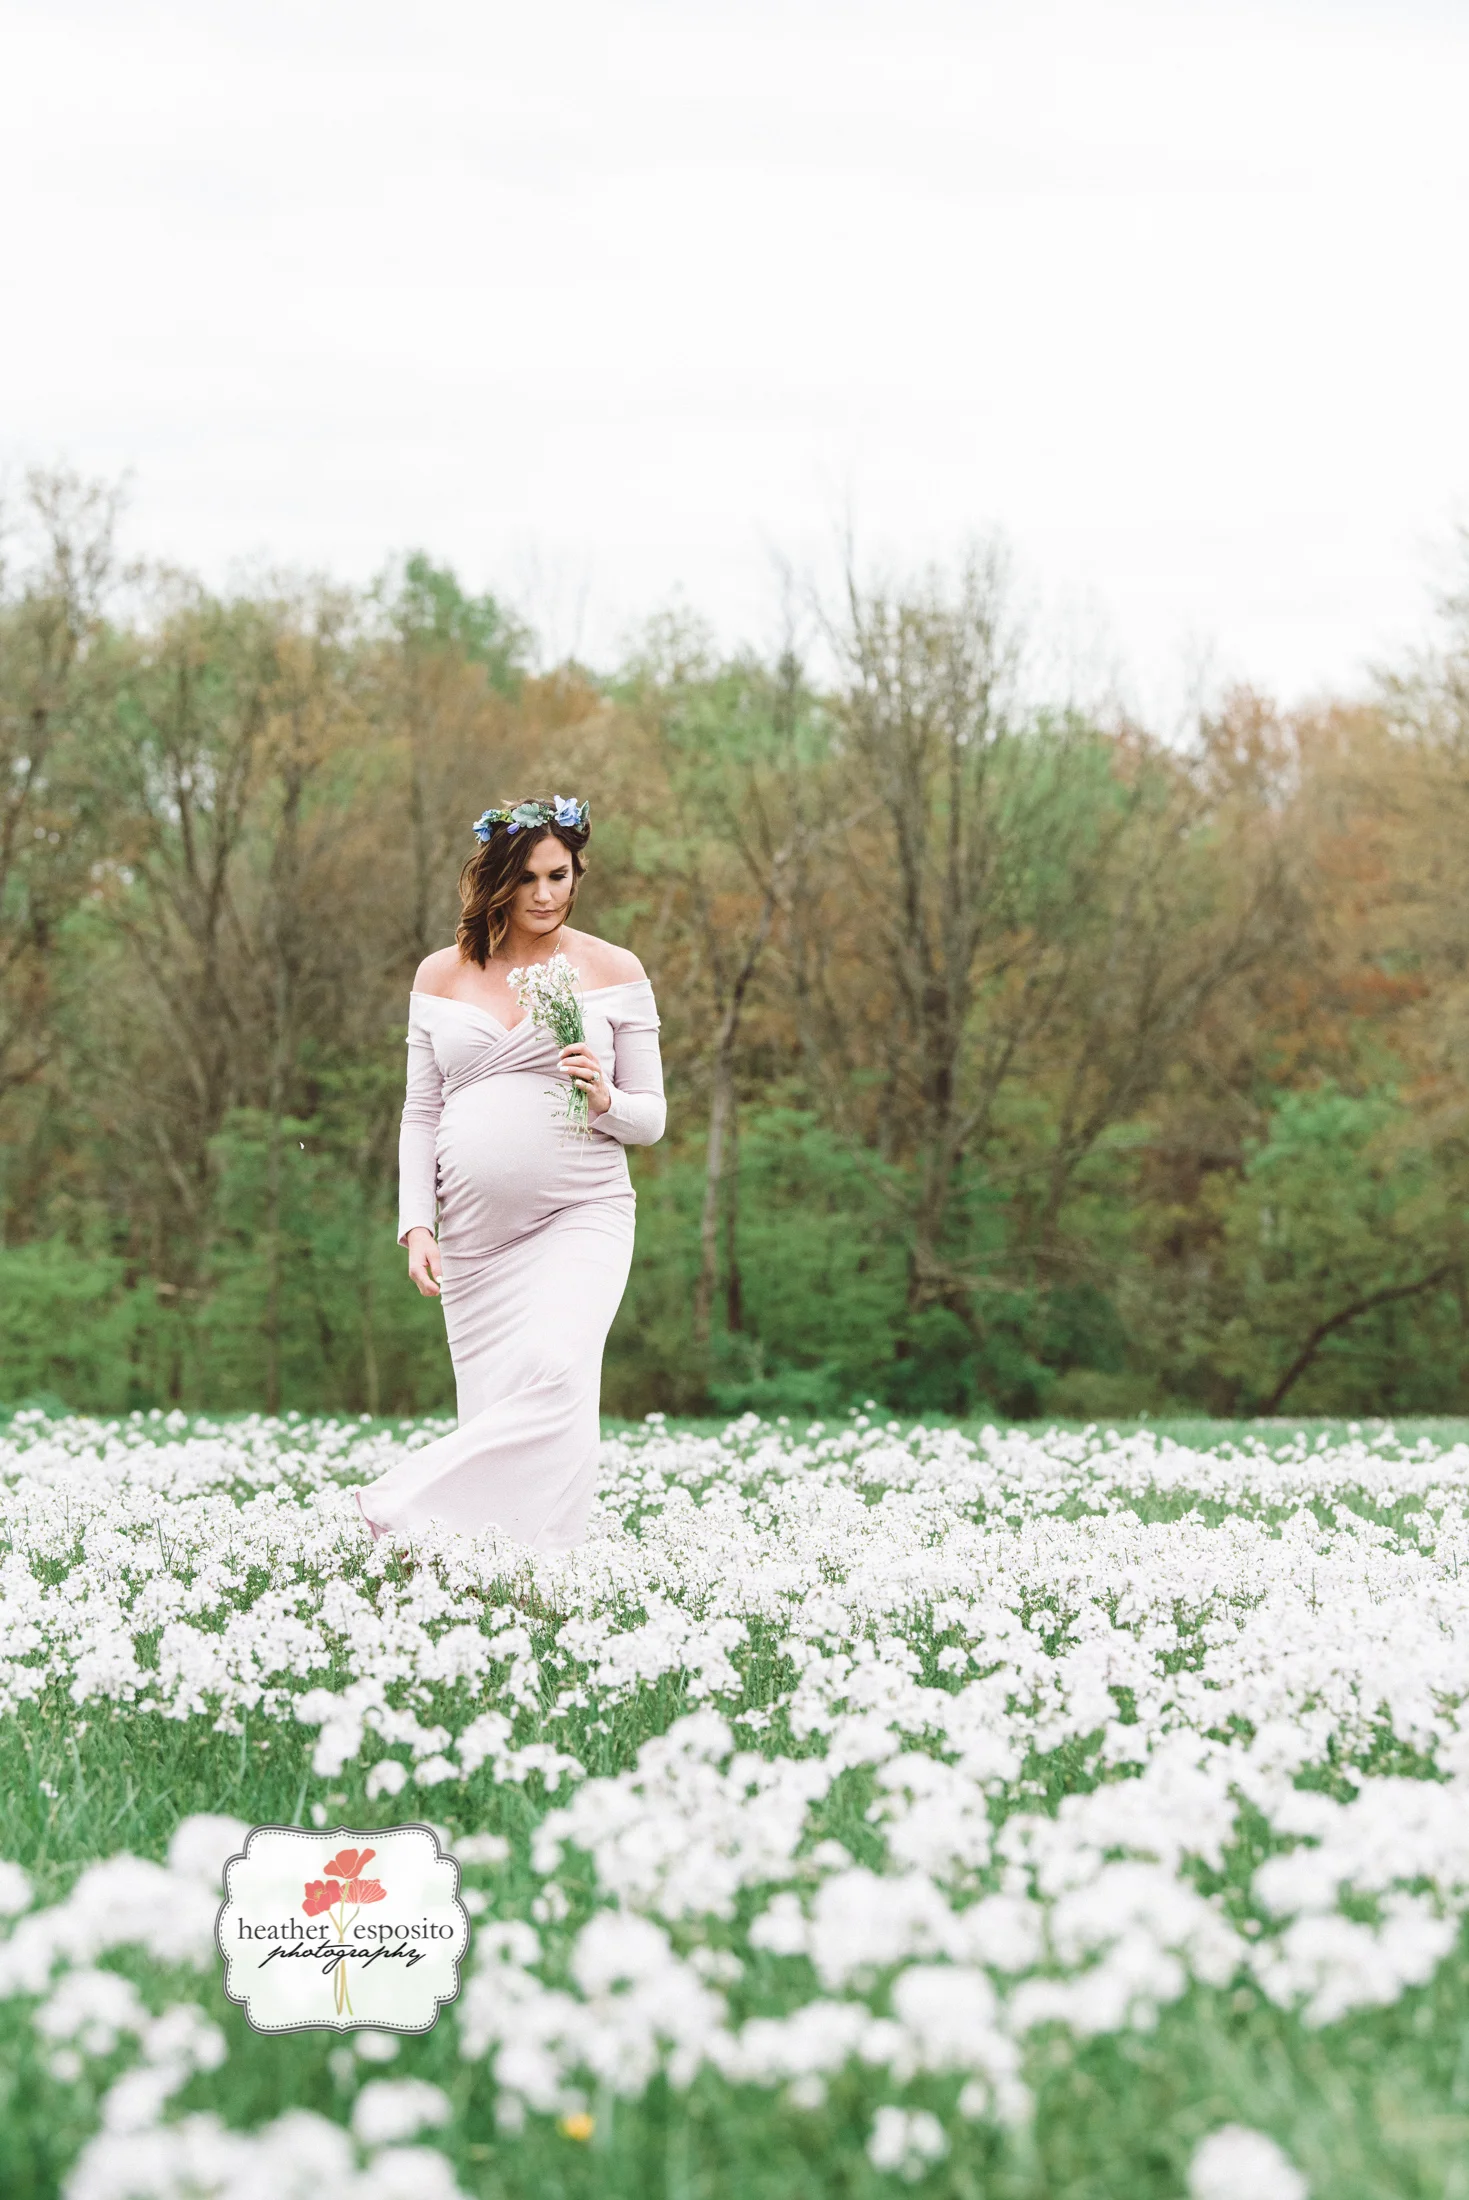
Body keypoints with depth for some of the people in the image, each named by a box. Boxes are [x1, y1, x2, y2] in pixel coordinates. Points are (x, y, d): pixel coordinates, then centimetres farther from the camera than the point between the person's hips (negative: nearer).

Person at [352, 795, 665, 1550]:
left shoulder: (613, 971, 7)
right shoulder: (442, 975, 12)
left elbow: (651, 1117, 9)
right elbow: (420, 1114, 13)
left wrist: (606, 1101, -13)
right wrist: (415, 1225, 1)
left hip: (581, 1215, -2)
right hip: (475, 1231, 2)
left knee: (555, 1375, -25)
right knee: (493, 1410, -3)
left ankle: (405, 1511, -20)